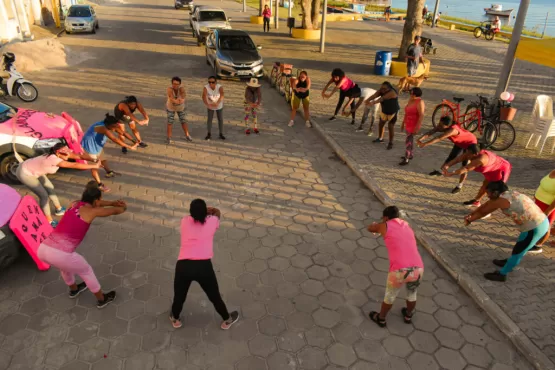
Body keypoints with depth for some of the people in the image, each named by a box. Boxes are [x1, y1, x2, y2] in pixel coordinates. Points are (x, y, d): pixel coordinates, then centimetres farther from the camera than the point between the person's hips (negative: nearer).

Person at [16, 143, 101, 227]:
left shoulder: (61, 154, -17)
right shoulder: (54, 159, -39)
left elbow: (79, 156, -21)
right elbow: (75, 165, -41)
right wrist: (94, 166, -41)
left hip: (33, 170, 9)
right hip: (25, 173, -9)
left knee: (50, 188, 16)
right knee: (44, 195, -6)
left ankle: (59, 209, 38)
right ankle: (49, 221, 7)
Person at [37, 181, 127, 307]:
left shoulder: (75, 204, 17)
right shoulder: (92, 211, 0)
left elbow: (92, 203, 37)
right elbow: (115, 211, 16)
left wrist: (113, 202, 36)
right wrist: (123, 207, 38)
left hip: (43, 249, 7)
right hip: (61, 254, -7)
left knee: (66, 265, 38)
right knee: (86, 271, 20)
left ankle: (73, 289, 62)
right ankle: (101, 299, 38)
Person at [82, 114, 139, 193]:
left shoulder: (112, 126, -16)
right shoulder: (103, 128, -41)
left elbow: (123, 133, -10)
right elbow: (115, 140, -45)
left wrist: (134, 141, -21)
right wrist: (130, 147, -45)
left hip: (98, 144, 8)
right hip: (90, 146, -8)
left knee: (103, 159, 29)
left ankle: (109, 172, 55)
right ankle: (99, 185, 25)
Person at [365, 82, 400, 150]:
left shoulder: (392, 92, -33)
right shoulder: (381, 90, -15)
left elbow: (382, 98, -47)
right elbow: (374, 95, -32)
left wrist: (373, 103, -61)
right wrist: (368, 100, -52)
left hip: (393, 112, -6)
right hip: (384, 111, 7)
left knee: (390, 127, -7)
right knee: (381, 124, 19)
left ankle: (391, 143, 11)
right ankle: (380, 138, 41)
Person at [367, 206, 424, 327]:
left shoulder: (385, 226, 9)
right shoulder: (407, 226, 22)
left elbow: (370, 228, 29)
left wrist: (376, 224, 51)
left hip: (399, 271, -4)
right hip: (418, 269, 4)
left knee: (390, 296, 23)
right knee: (412, 293, 34)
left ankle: (381, 318, 44)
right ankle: (408, 316, 55)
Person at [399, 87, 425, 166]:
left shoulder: (420, 102, -20)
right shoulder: (410, 100, 5)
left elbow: (421, 116, -24)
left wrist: (417, 127, -27)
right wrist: (403, 122, 18)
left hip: (414, 125, -9)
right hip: (408, 124, 9)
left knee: (408, 141, -8)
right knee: (410, 140, 21)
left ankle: (406, 160, -3)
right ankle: (410, 155, 37)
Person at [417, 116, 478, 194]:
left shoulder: (452, 130, -44)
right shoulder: (442, 126, -22)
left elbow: (439, 138, -50)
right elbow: (430, 132, -33)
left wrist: (425, 144, -55)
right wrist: (420, 139, -49)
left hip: (470, 143, -7)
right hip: (459, 143, 7)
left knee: (465, 165, -1)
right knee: (451, 157, 17)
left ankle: (459, 186, 10)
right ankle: (441, 171, 38)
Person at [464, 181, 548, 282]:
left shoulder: (502, 200, -19)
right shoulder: (508, 194, 8)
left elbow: (483, 211, -6)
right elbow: (486, 205, 15)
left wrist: (470, 220, 8)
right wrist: (471, 215, 17)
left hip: (535, 228, -9)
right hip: (541, 222, 9)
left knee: (518, 250, 5)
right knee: (520, 246, 28)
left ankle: (502, 274, 19)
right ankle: (511, 262, 49)